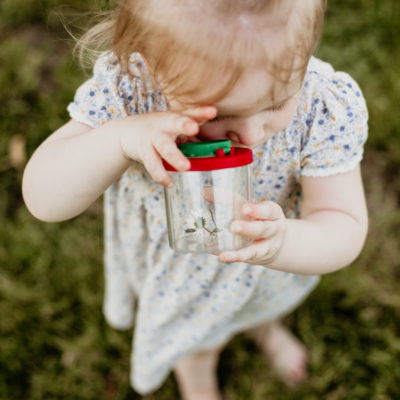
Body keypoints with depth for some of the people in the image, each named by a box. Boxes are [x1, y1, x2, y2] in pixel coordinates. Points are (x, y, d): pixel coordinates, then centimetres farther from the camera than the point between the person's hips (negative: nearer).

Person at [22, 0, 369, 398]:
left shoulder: (326, 108, -35)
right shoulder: (125, 90, -37)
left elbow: (346, 230, -30)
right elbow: (43, 200, -35)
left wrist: (282, 243, -54)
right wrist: (118, 139, -55)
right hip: (178, 272, 0)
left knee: (263, 303, 38)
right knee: (191, 334, 33)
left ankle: (263, 325, 79)